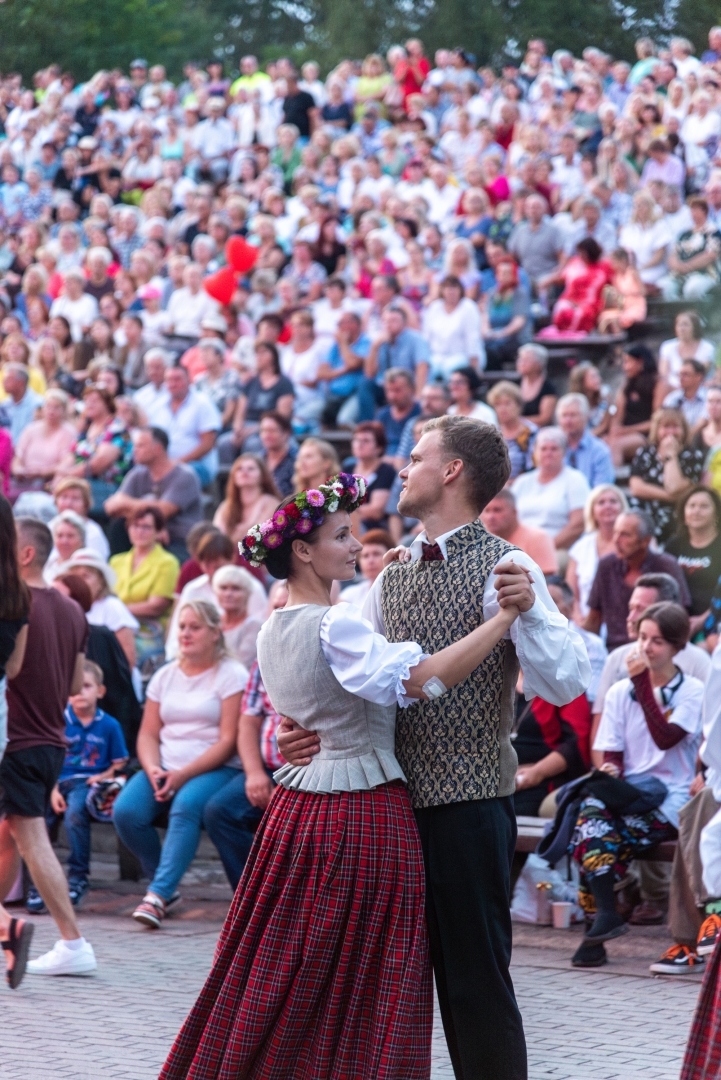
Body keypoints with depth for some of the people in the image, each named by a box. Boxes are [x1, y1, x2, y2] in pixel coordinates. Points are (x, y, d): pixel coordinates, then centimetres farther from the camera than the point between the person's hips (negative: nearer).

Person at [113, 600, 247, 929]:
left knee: (186, 805, -36)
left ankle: (157, 896, -38)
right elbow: (148, 734, 12)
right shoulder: (165, 676, 16)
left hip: (215, 769, -5)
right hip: (165, 767, 5)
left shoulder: (231, 675, -2)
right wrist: (153, 770, -10)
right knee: (125, 811, -22)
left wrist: (182, 775, -18)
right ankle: (166, 887, -4)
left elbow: (228, 741, -10)